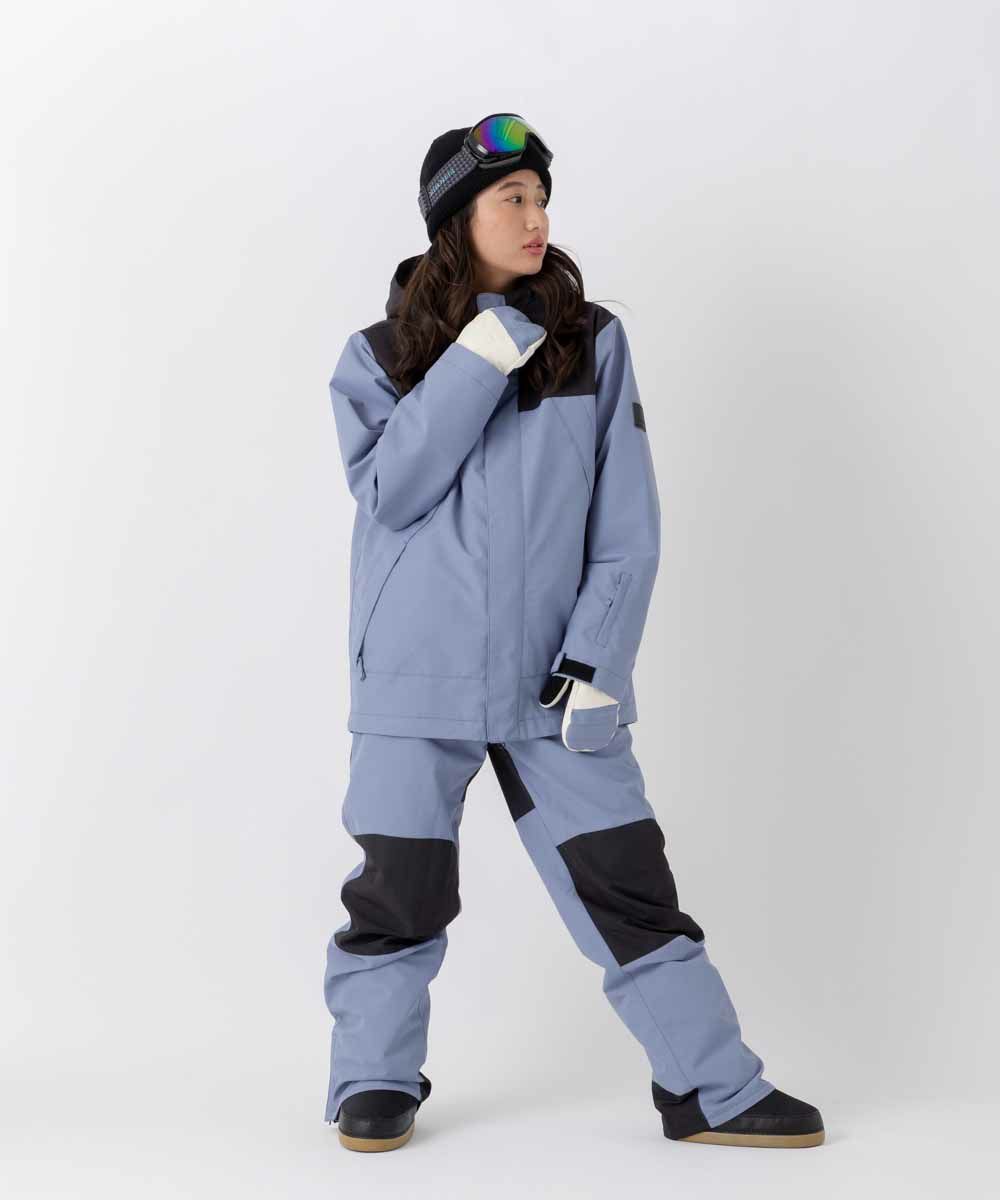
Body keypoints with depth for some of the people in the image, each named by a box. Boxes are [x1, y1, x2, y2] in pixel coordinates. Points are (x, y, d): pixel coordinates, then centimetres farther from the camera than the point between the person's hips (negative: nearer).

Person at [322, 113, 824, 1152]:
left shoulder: (592, 342, 3)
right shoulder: (379, 355, 3)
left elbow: (626, 519, 0)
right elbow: (392, 489, -13)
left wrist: (598, 660, -8)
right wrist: (478, 361, -17)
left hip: (549, 673, 1)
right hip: (418, 674, 0)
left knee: (625, 877, 2)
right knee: (401, 888, 6)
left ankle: (710, 1088, 15)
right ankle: (375, 1082, 26)